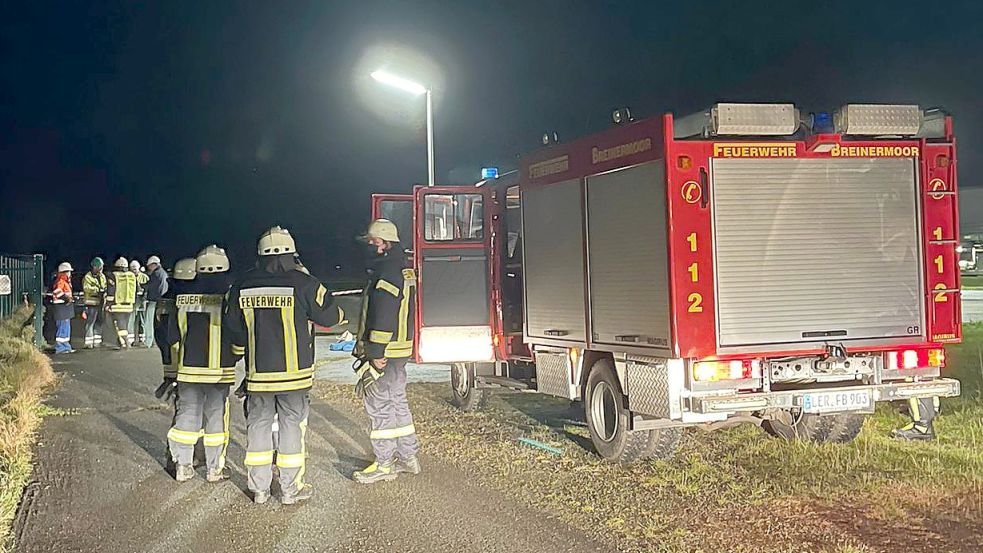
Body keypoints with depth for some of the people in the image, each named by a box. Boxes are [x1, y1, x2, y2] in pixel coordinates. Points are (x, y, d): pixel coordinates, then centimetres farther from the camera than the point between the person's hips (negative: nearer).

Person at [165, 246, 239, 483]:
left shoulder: (183, 296, 2)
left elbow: (173, 335, 8)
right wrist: (235, 357, 11)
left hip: (189, 368, 3)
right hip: (220, 371, -3)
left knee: (187, 414, 12)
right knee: (216, 417, 6)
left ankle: (182, 466, 16)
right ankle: (215, 468, 12)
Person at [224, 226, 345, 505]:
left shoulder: (242, 287, 1)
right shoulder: (302, 283, -10)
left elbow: (234, 329, 10)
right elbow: (328, 316, 0)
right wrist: (340, 314, 24)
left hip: (257, 374, 3)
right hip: (293, 373, -3)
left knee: (258, 426, 12)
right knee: (292, 425, 7)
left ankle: (259, 489, 18)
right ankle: (291, 489, 13)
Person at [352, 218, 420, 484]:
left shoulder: (387, 273, -18)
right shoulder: (402, 270, 16)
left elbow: (383, 316, -24)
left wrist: (376, 352, -23)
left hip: (384, 353, -11)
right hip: (399, 351, 11)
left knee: (379, 406, -3)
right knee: (397, 402, 17)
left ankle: (385, 464, 3)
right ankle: (408, 457, 25)